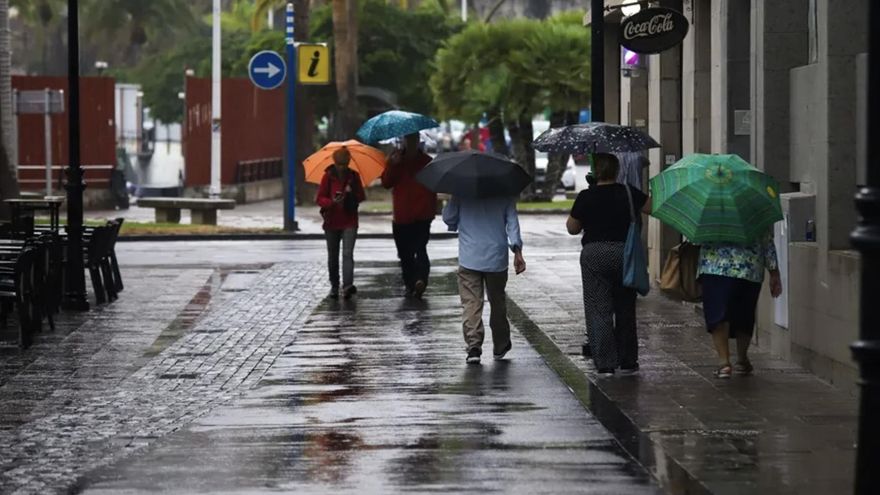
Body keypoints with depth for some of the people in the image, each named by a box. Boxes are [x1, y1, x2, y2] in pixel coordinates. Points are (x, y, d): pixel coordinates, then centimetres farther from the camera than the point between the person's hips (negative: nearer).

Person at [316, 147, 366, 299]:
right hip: (332, 222, 1)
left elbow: (362, 196, 9)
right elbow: (320, 199, -4)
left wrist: (352, 193, -13)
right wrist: (332, 202, -24)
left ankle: (348, 286, -26)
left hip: (349, 222, -1)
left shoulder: (353, 176, 3)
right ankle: (334, 286, 23)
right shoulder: (328, 176, -2)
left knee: (348, 253, -15)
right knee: (333, 257, 10)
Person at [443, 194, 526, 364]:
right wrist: (517, 250, -11)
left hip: (469, 259, -2)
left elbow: (448, 218, 2)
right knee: (497, 302, 17)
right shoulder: (505, 194, 0)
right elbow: (512, 221, -7)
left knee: (471, 303, -3)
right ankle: (500, 347, 27)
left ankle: (473, 346, -19)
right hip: (497, 259, 2)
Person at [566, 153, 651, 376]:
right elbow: (653, 207, 5)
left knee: (598, 311, 1)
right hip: (624, 253, 2)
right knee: (625, 309, 15)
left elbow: (572, 228, 3)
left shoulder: (585, 197, -6)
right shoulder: (629, 193, -3)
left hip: (594, 255, -2)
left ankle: (605, 364, -5)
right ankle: (627, 361, 20)